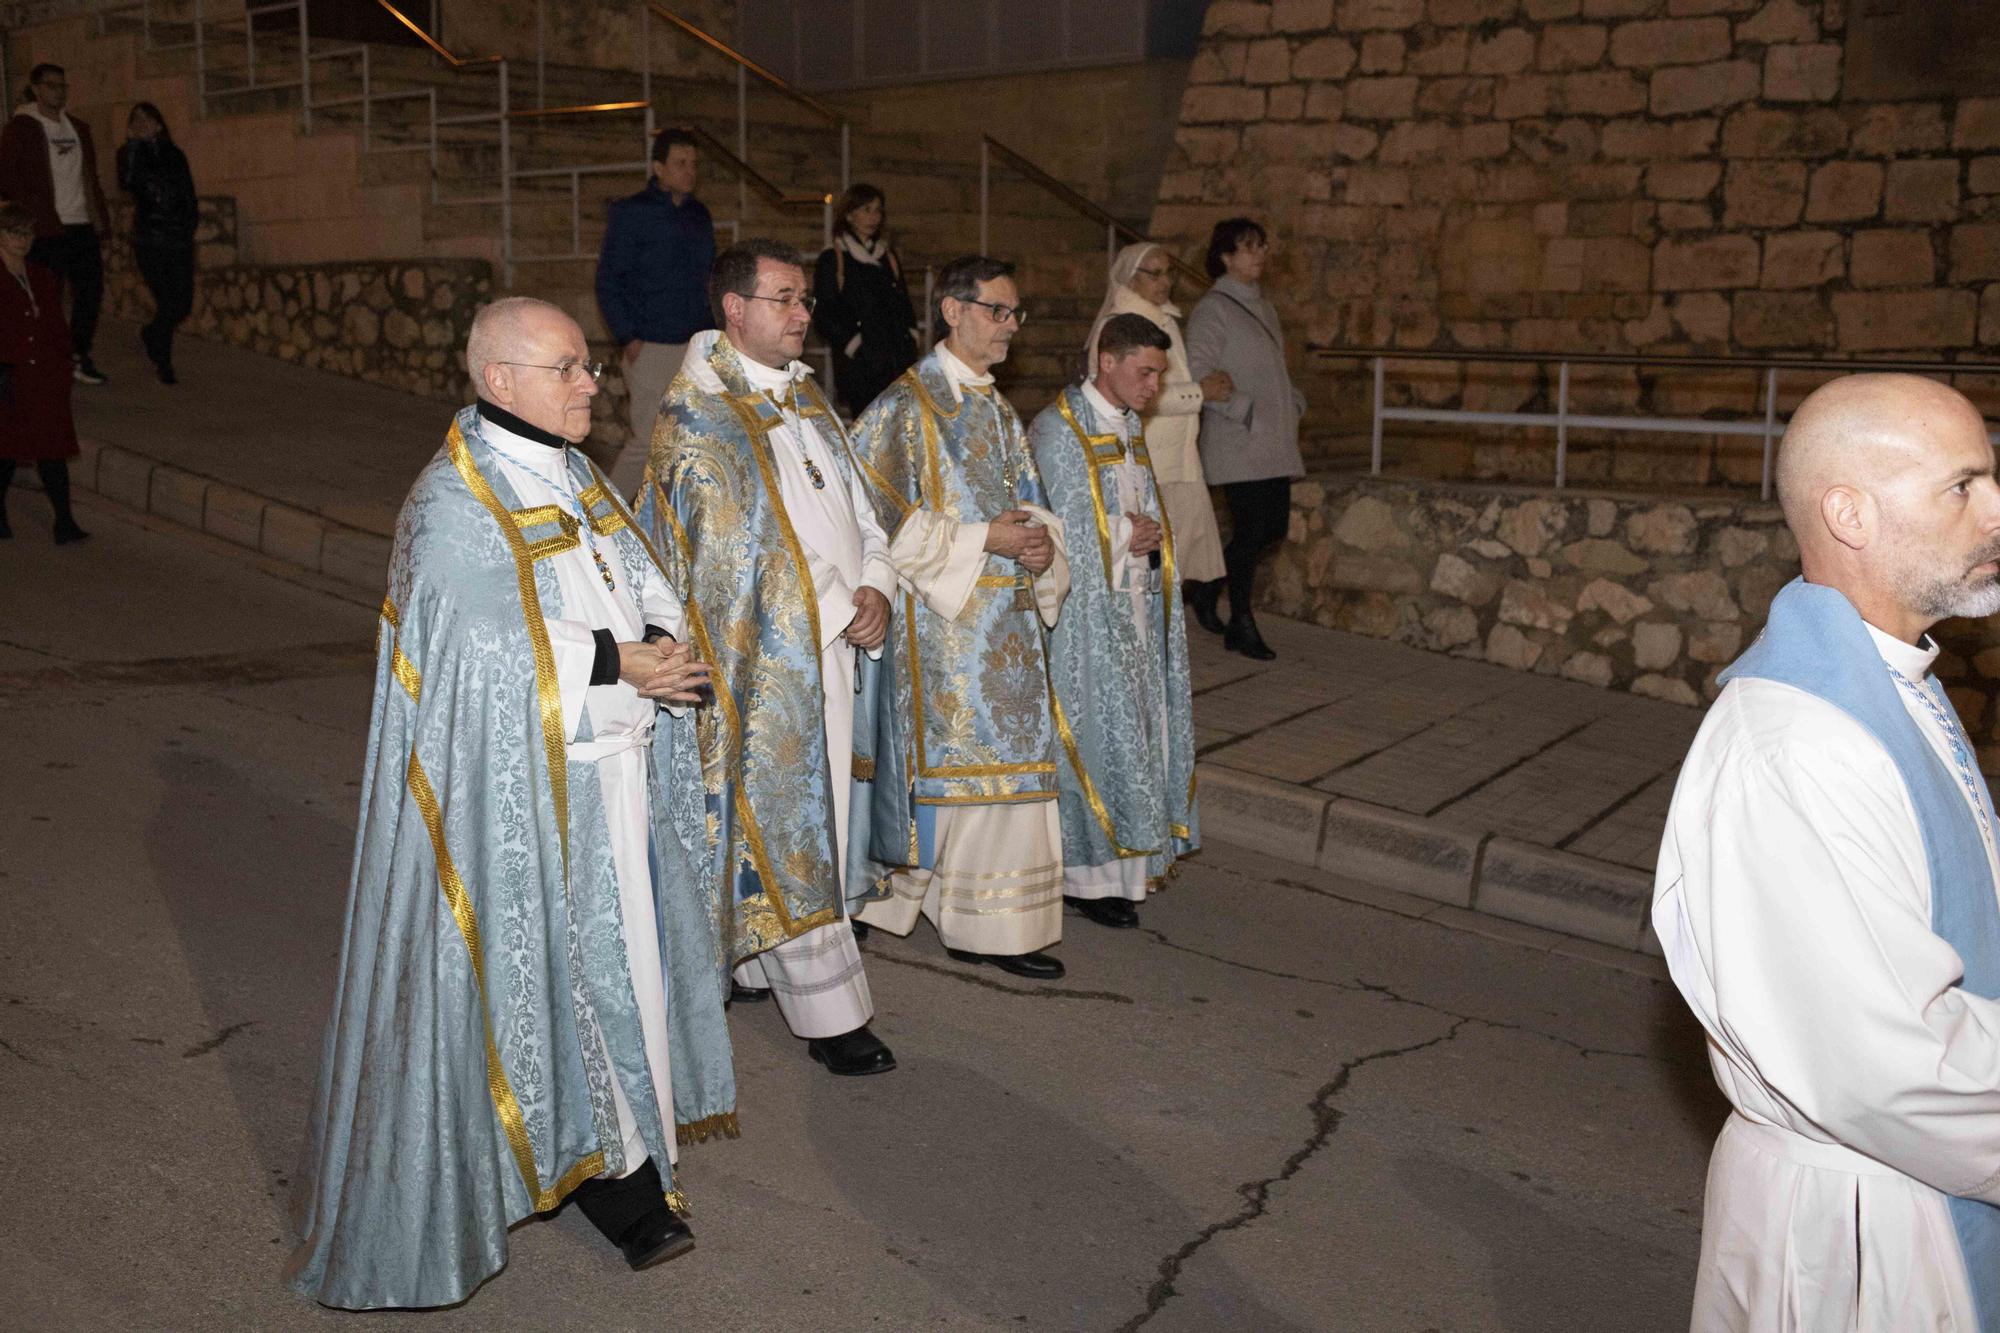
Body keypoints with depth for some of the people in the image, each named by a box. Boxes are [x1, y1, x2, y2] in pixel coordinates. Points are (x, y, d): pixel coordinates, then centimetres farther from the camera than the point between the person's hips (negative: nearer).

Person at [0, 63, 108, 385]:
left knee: (91, 290, 8)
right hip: (46, 229, -6)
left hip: (82, 226, 6)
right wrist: (29, 219, -13)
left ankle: (79, 356, 21)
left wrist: (99, 213, 9)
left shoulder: (78, 129, 16)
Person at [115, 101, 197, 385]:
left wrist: (192, 220, 5)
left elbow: (188, 193, 18)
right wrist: (133, 144, -14)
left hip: (179, 239, 4)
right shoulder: (130, 153, 3)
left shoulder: (175, 155, 13)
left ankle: (152, 334, 33)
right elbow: (127, 183, -16)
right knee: (168, 303, -10)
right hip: (149, 241, -3)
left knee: (183, 303, 1)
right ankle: (162, 362, 9)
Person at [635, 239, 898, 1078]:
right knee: (785, 828, -1)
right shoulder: (697, 417, -12)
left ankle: (748, 962, 31)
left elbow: (856, 506, 12)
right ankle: (830, 1014, 6)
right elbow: (749, 550, -17)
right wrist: (839, 611, -15)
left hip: (829, 648, 8)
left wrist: (875, 587, -6)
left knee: (808, 812, 15)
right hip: (762, 656, -8)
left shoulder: (803, 397, 13)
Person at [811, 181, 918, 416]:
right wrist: (852, 344, -10)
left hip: (899, 359, 5)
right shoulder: (832, 258, 2)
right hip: (859, 365, -5)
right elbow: (823, 314, -3)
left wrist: (911, 335, 11)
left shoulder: (889, 256, 20)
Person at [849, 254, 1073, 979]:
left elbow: (1027, 503, 20)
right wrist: (981, 540, -17)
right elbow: (884, 516, -14)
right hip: (941, 619, -8)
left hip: (1007, 617, 8)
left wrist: (1041, 539, -3)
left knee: (1008, 756, 8)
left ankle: (999, 924, 16)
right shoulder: (905, 407, -9)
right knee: (948, 758, -2)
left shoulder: (997, 408, 16)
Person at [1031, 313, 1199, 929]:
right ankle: (1089, 874, 6)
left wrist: (1149, 530, -4)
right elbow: (1061, 531, -17)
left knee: (1133, 729, 10)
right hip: (1085, 610, -8)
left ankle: (1126, 854, 20)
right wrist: (1128, 534, -10)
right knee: (1095, 735, -3)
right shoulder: (1058, 430, -12)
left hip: (1136, 606, 8)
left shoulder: (1129, 426, 14)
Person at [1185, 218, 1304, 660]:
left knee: (1275, 527, 7)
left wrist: (1294, 403, 10)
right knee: (1251, 531, -6)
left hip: (1274, 442, 8)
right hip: (1238, 444, -8)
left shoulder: (1263, 308, 18)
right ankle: (1241, 625, 5)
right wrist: (1246, 410, -19)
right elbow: (1197, 375, -15)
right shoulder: (1213, 309, -8)